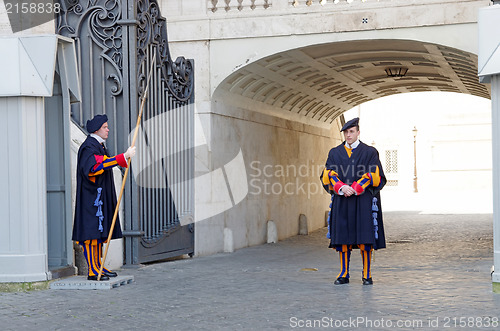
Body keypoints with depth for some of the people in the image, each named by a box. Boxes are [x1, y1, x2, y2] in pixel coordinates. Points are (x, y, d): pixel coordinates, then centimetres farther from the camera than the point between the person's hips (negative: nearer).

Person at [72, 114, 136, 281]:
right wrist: (124, 156, -34)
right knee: (91, 230, -10)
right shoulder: (88, 147, -14)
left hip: (100, 197, 10)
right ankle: (92, 271, -11)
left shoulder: (99, 145, 18)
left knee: (99, 231, 11)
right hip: (91, 197, -10)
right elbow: (97, 165, -32)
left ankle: (97, 266, 15)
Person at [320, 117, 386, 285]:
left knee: (365, 239, -5)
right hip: (341, 202, 2)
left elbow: (373, 175, -3)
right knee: (342, 238, 1)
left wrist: (355, 189, -14)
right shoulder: (334, 153, 13)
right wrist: (342, 188, -14)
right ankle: (344, 274, 8)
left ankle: (366, 274, 2)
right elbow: (329, 174, 3)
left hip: (363, 201, -2)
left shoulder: (370, 152, 6)